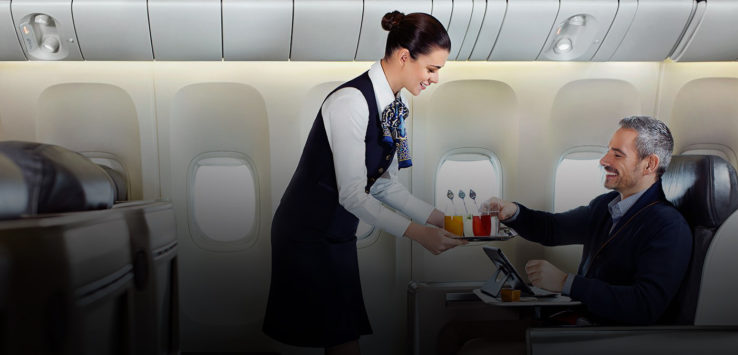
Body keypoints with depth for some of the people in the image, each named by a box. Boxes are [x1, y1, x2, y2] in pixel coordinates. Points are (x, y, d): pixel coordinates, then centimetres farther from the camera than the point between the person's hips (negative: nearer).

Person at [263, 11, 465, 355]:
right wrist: (417, 233, -23)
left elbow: (385, 184, 8)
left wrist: (439, 218, 1)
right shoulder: (352, 101, -23)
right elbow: (352, 194, -24)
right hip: (307, 235, -8)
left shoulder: (393, 106, 4)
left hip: (339, 234, 8)